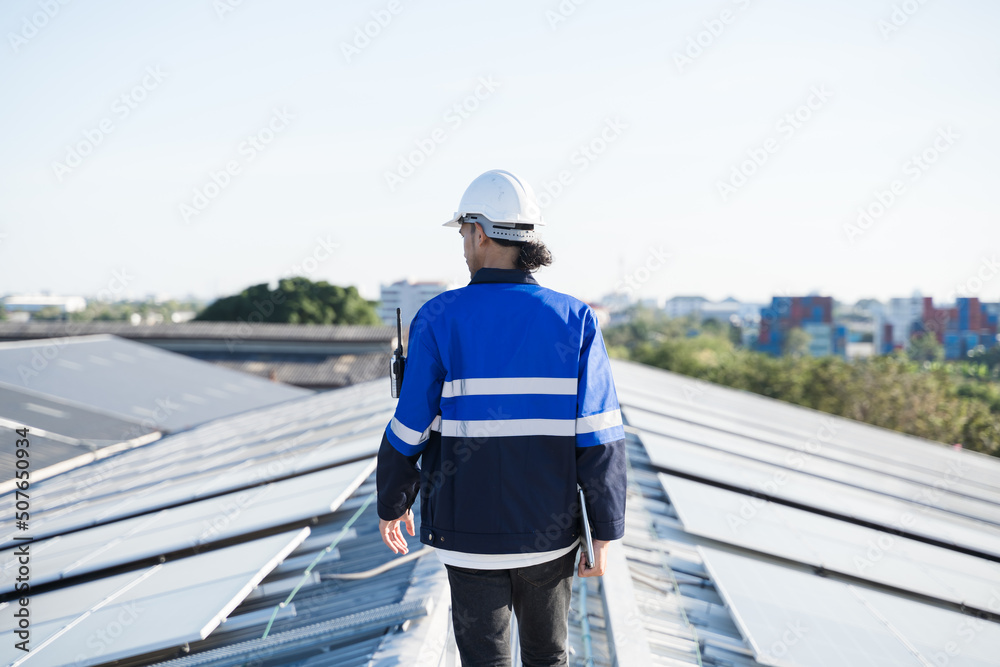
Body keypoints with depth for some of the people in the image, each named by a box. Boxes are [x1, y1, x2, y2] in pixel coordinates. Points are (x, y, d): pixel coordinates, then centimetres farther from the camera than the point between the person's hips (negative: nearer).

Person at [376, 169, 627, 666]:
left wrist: (391, 505, 11)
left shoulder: (440, 320, -11)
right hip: (549, 532, 2)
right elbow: (600, 438, -12)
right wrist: (603, 535, -4)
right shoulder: (574, 321, -8)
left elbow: (409, 433, -7)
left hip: (472, 532, -1)